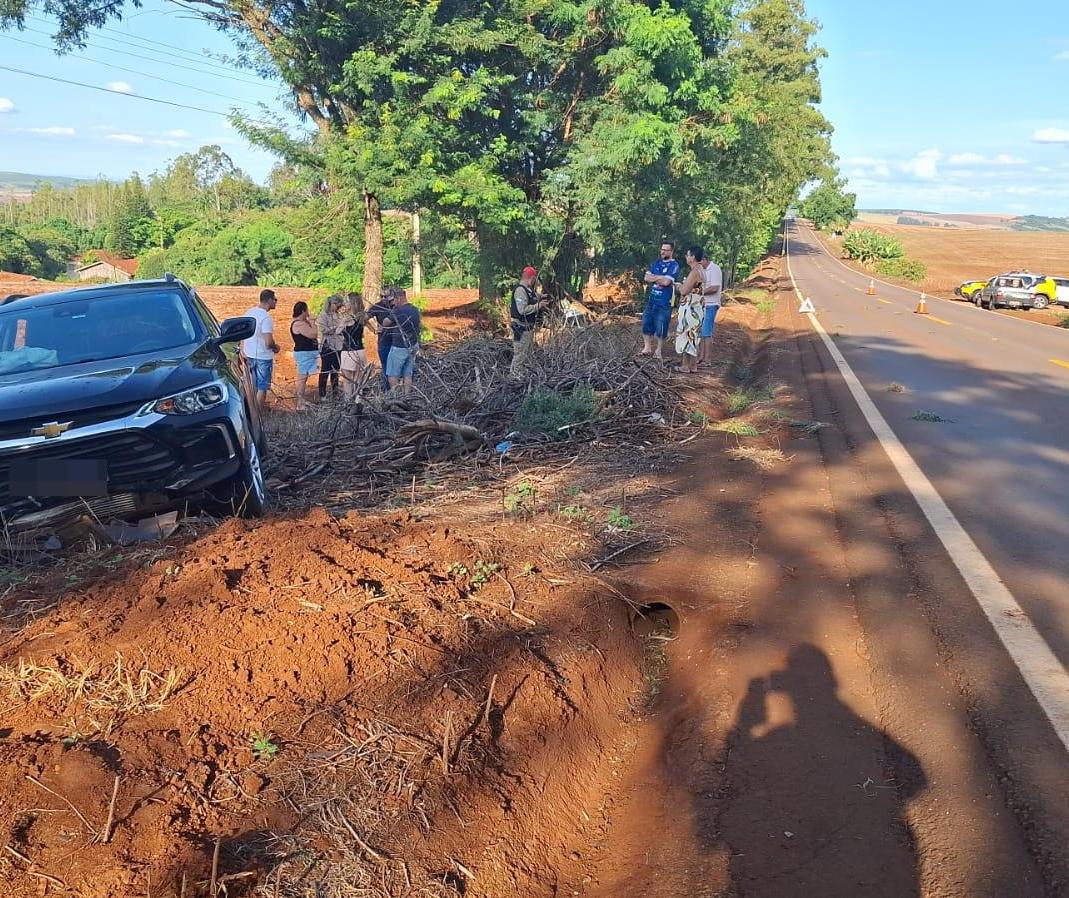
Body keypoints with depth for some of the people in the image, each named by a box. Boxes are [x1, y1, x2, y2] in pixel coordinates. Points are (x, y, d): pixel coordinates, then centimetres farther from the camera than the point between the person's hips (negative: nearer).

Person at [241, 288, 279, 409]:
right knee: (262, 388, 4)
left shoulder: (249, 312, 3)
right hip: (263, 357, -8)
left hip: (249, 354, 8)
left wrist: (243, 349, 22)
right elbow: (269, 342, -26)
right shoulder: (265, 317, -22)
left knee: (253, 385, 21)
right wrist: (276, 347, -5)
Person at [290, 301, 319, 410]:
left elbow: (311, 335, 18)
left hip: (306, 353, 11)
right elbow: (313, 334, -23)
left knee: (303, 378, 16)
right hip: (305, 353, -11)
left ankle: (303, 401, 25)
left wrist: (310, 322, 10)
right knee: (302, 377, -8)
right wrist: (312, 322, -13)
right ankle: (300, 404, -6)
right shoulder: (299, 324, -19)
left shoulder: (300, 323, 14)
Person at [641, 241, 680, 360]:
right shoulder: (657, 263, 12)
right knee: (646, 324, 9)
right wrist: (660, 279, -10)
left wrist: (654, 277, -5)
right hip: (651, 300, 7)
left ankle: (659, 350, 13)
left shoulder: (674, 265, -8)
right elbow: (646, 278, 5)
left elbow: (666, 282, -20)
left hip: (664, 302, -6)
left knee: (661, 327, -1)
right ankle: (647, 348, 21)